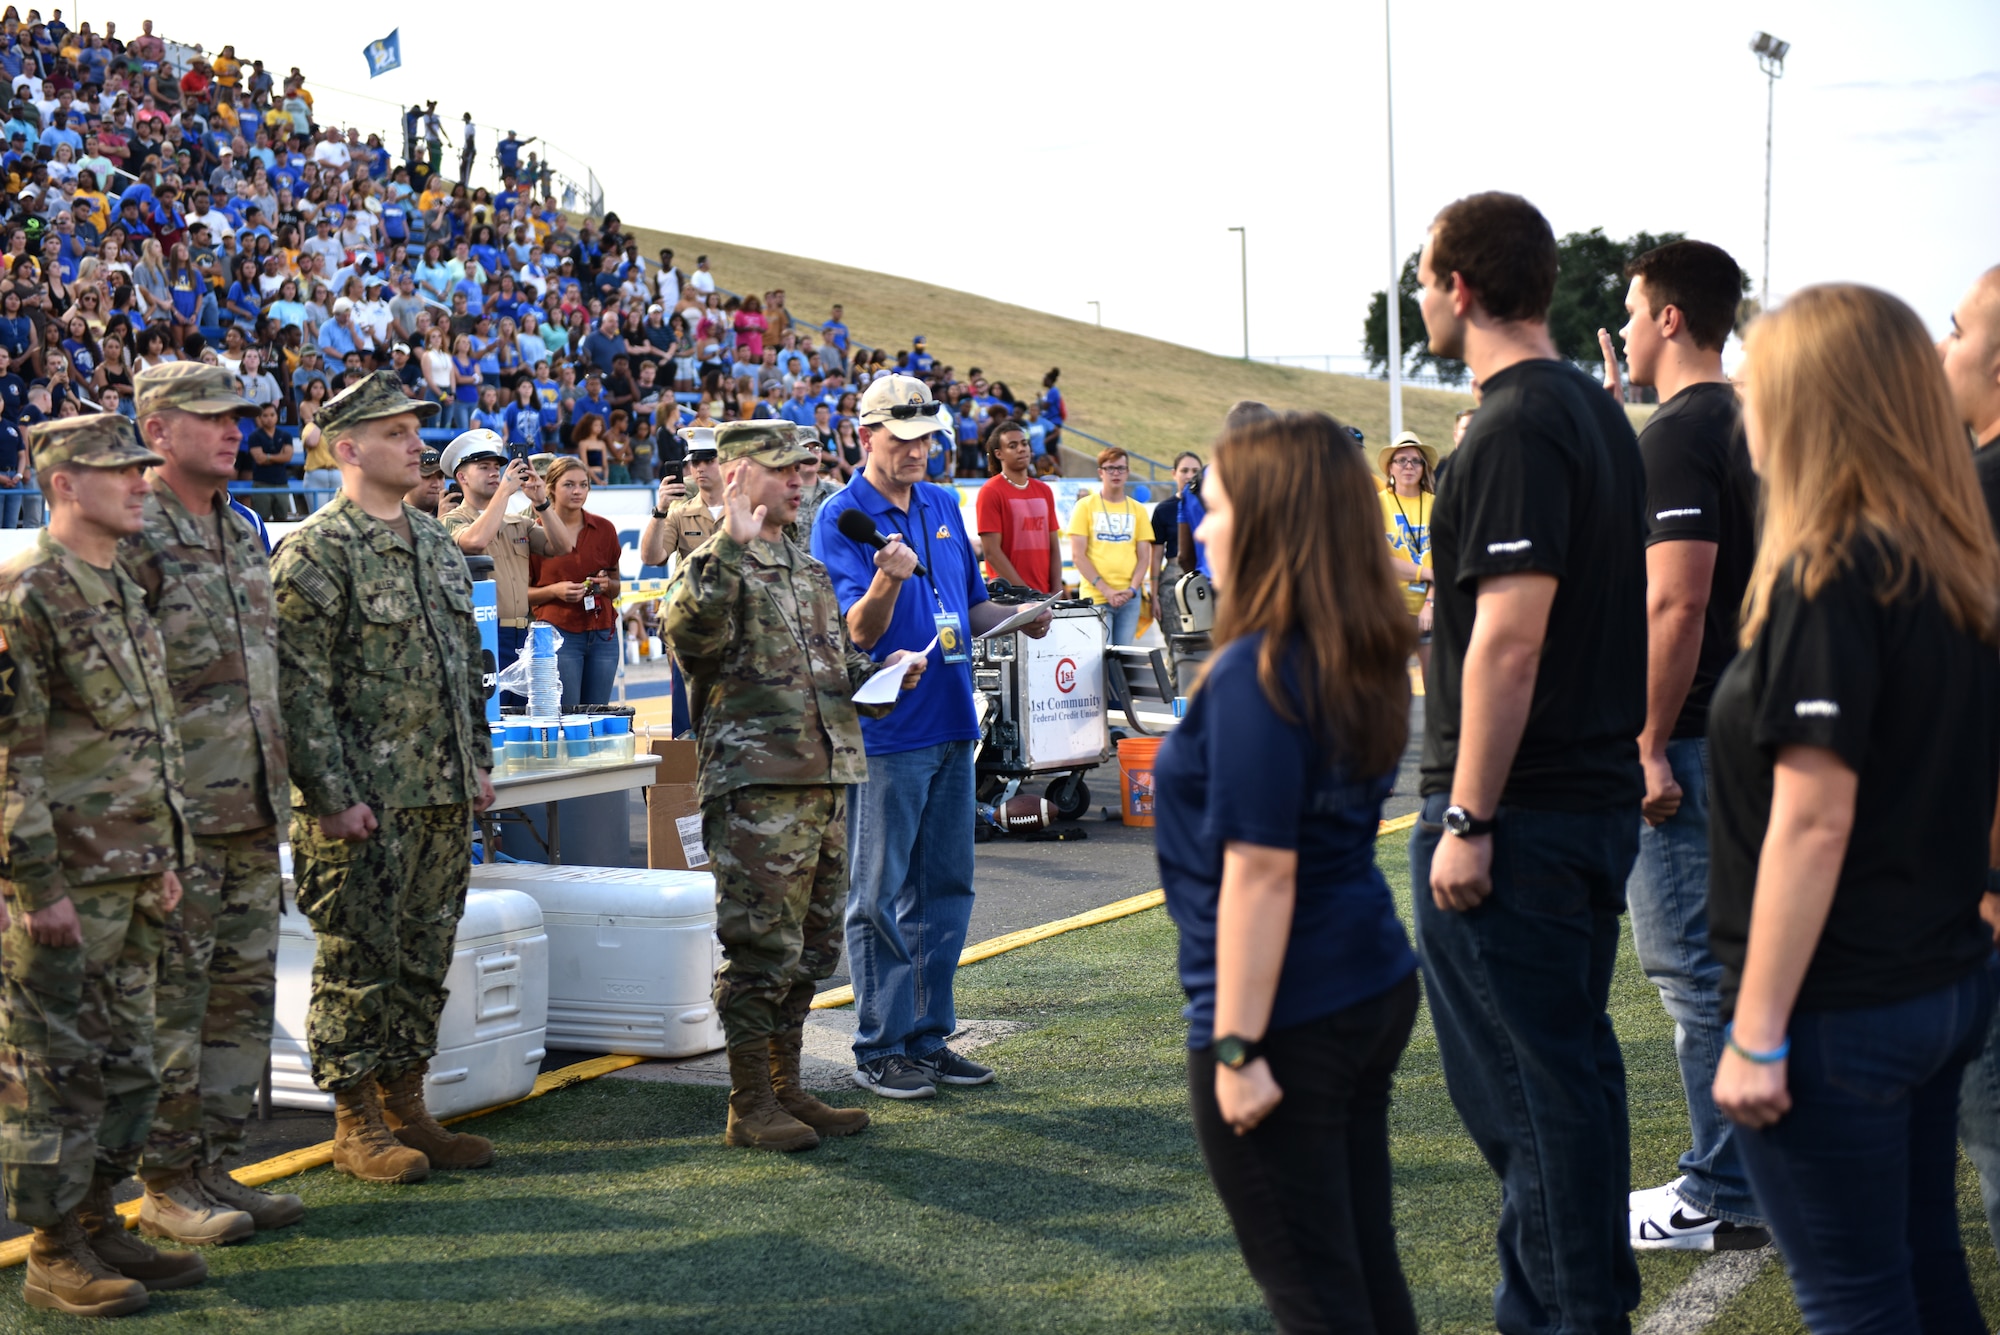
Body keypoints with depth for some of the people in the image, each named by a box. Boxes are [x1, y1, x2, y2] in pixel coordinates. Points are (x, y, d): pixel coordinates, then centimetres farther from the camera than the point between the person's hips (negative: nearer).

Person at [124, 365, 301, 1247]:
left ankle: (213, 1164, 21)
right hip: (180, 814, -8)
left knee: (244, 994, 11)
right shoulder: (133, 541, -10)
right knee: (170, 1001, 0)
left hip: (254, 810, 8)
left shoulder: (242, 536, 15)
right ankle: (166, 1184, 9)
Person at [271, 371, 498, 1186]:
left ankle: (405, 1106, 23)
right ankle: (356, 1125, 10)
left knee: (426, 957, 12)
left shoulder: (438, 544, 15)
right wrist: (332, 796, -18)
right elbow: (301, 685, -14)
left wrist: (479, 760, 14)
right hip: (366, 800, -7)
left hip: (443, 794, 7)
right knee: (358, 960, 0)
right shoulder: (315, 552, -9)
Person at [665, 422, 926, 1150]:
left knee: (812, 945, 13)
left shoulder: (807, 565, 21)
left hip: (825, 780, 9)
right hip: (756, 786, -9)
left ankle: (787, 1088, 24)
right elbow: (691, 631, -28)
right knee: (761, 946, -5)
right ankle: (750, 1106, 4)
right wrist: (731, 545, -30)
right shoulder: (717, 563, -6)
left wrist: (879, 672, 11)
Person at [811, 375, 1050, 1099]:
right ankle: (879, 1048, 8)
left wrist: (1016, 619, 2)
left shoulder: (944, 506, 12)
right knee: (879, 896, 0)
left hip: (952, 725, 7)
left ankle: (928, 1037, 21)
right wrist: (887, 582, -34)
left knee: (946, 889, 11)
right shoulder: (841, 517, -9)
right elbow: (860, 633, -16)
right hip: (887, 733, -7)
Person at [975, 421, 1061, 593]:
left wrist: (1056, 591, -1)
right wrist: (1024, 591, -14)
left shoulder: (1044, 490, 14)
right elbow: (991, 551, -10)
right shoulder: (990, 492, -4)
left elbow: (1053, 547, 12)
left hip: (1044, 595, 5)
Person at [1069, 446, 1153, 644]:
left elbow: (1144, 556, 11)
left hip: (1130, 597, 3)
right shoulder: (1085, 506, 4)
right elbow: (1078, 555, -3)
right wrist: (1105, 589, -12)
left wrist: (1132, 589, -7)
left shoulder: (1138, 510, 13)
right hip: (1095, 597, -3)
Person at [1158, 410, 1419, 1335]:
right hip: (1376, 989, 9)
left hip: (1289, 1015, -9)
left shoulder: (1256, 673, -19)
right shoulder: (1366, 661, 7)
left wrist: (1239, 1047, -19)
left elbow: (1260, 871, -22)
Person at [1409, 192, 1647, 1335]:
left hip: (1520, 810, -10)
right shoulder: (1601, 415, 14)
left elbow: (1510, 634, -23)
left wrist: (1466, 822, -20)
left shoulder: (1515, 429, -17)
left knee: (1522, 1082, -1)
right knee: (1573, 1064, 16)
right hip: (1598, 798, 10)